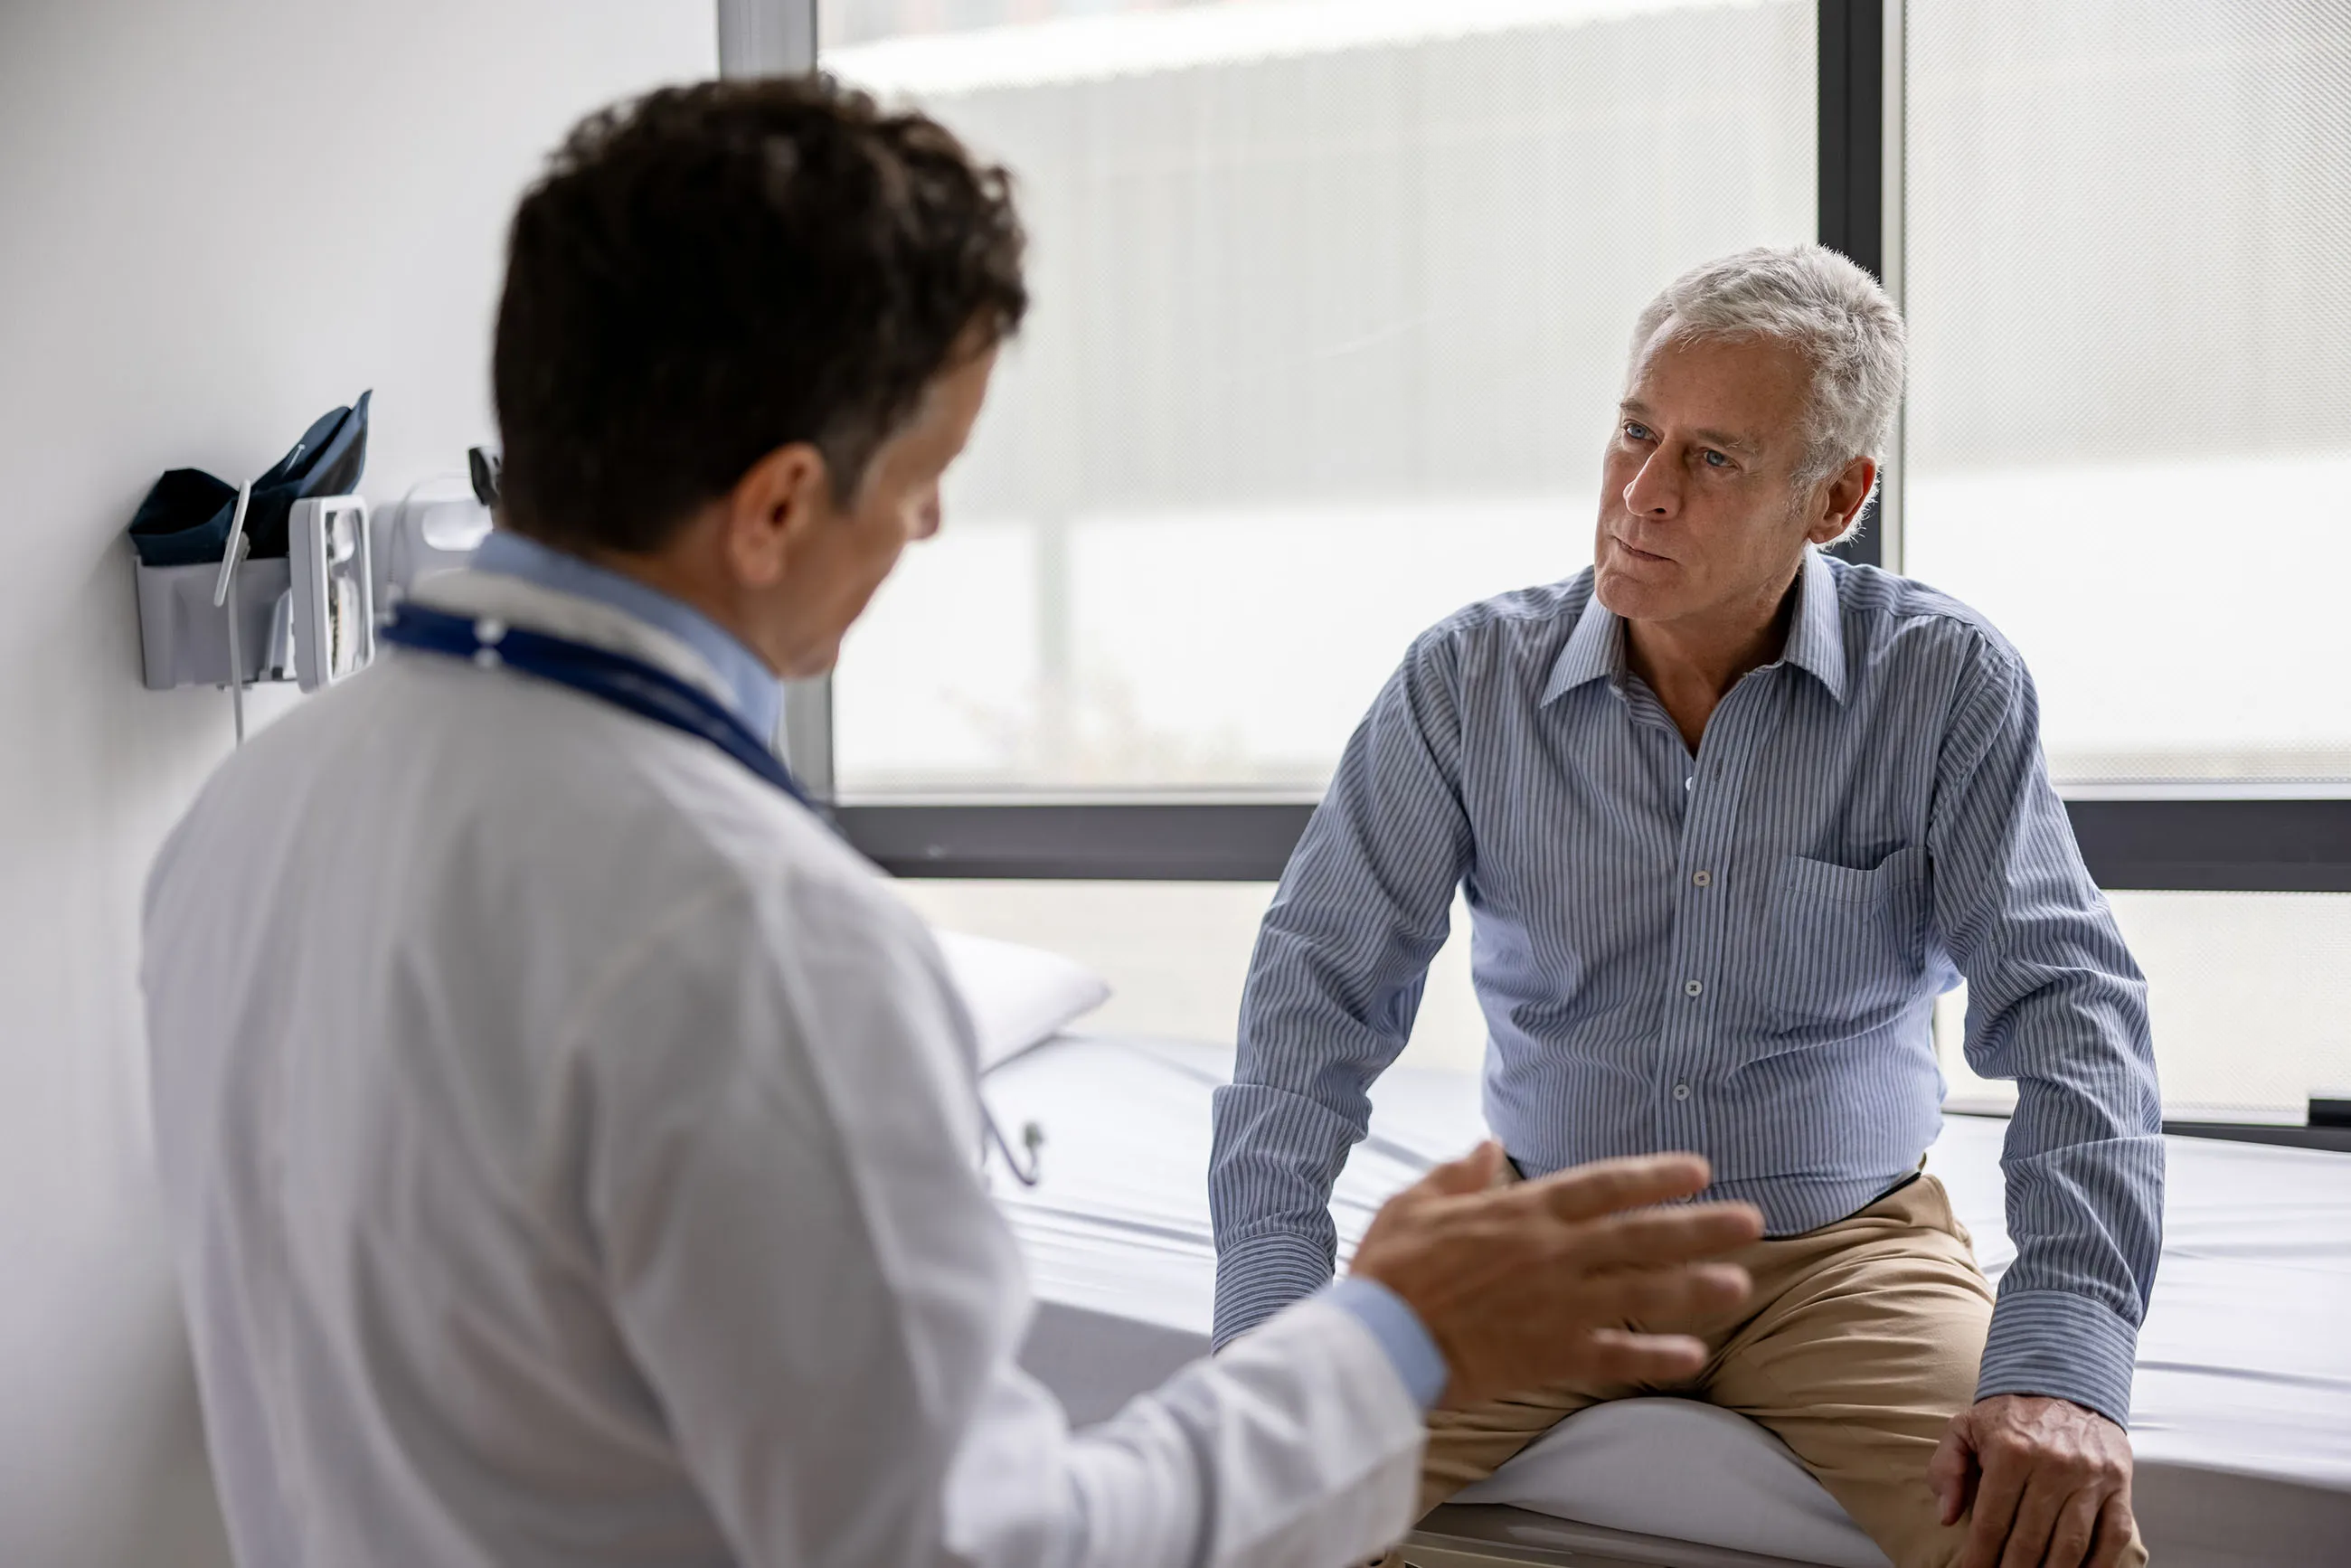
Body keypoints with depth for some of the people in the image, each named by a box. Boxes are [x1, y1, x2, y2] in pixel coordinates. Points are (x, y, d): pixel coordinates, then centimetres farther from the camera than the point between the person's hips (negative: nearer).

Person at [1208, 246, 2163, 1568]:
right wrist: (1274, 1311, -19)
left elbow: (2064, 1000, -13)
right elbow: (1325, 978, -6)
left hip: (1842, 1246, -1)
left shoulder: (1947, 684, -8)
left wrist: (2067, 1358, -27)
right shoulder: (1471, 681, -5)